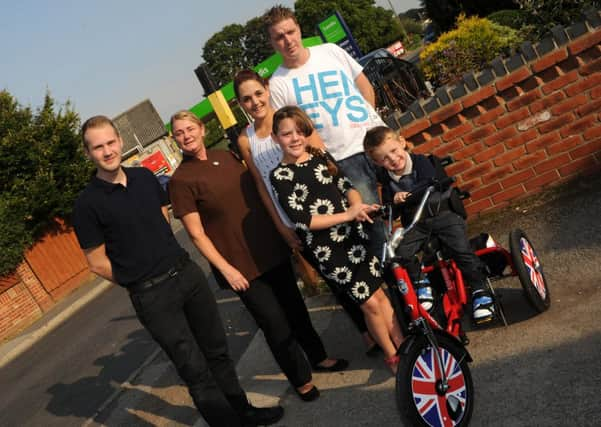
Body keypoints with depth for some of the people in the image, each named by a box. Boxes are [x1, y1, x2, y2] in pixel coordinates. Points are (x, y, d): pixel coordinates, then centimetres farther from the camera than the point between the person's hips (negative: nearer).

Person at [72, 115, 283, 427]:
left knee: (217, 351, 17)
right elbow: (97, 263, -6)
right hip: (151, 295, -5)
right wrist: (140, 282, 2)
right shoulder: (88, 204, -11)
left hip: (187, 272, 5)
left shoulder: (144, 176, 5)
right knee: (195, 369, 0)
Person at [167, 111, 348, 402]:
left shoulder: (226, 156, 7)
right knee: (275, 322, 2)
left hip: (272, 249, 6)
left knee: (294, 306, 19)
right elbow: (196, 233, -12)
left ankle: (318, 356, 42)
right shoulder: (180, 180, -11)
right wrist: (225, 268, -16)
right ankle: (301, 378, 25)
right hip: (241, 264, -5)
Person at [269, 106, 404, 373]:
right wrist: (348, 215, -20)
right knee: (370, 303, 4)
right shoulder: (279, 176, -10)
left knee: (380, 293, 10)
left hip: (355, 236, 4)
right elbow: (303, 220, -15)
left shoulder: (322, 157, 6)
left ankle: (403, 346, 26)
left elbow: (346, 186, 7)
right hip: (326, 249, -4)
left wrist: (357, 204, -16)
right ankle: (393, 356, 25)